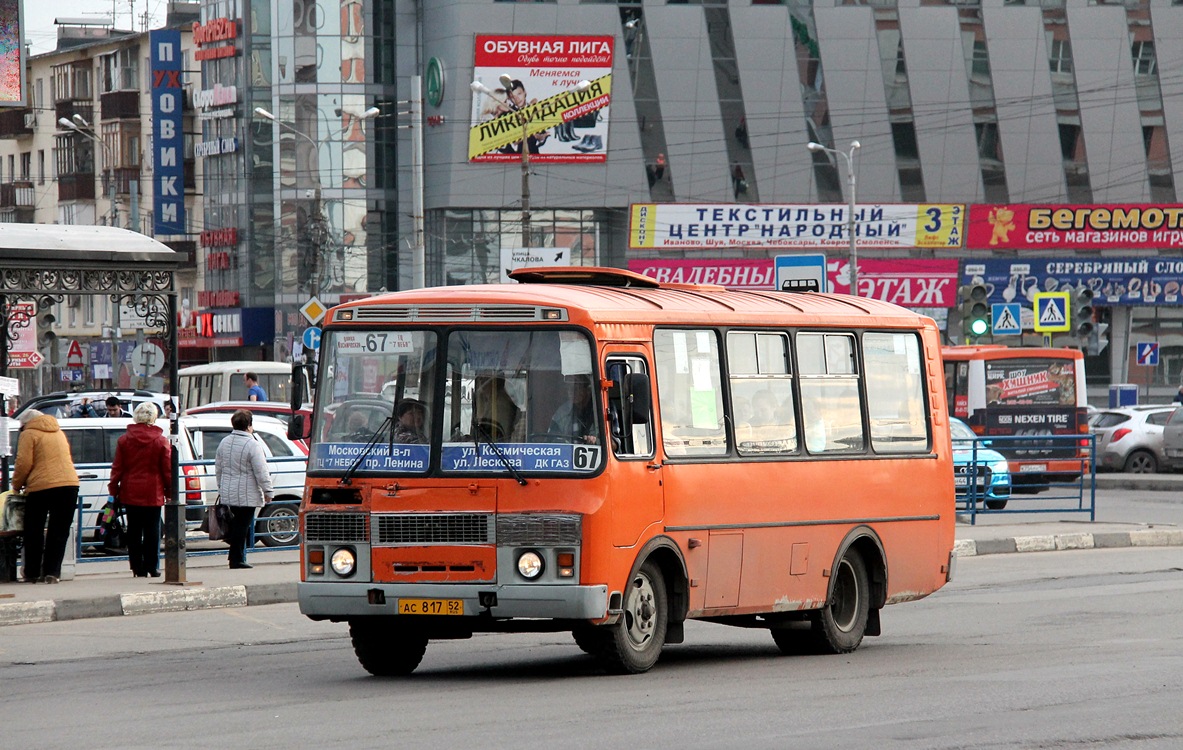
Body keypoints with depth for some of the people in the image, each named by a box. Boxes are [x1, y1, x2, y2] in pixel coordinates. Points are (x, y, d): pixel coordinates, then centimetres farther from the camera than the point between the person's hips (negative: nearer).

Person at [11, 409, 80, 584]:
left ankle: (32, 573, 10)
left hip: (40, 487, -5)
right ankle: (53, 571, -1)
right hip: (69, 484, 5)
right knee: (59, 532, 6)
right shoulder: (58, 432, 21)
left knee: (34, 533, 7)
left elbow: (24, 464, -6)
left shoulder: (29, 435, 1)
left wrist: (17, 485, 9)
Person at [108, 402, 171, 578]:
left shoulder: (124, 440, 1)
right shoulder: (161, 441, -4)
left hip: (130, 493, 2)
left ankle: (138, 568, 6)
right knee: (152, 530, 3)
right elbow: (168, 470, -2)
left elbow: (117, 468, 3)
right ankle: (152, 567, 2)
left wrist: (113, 490, 9)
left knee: (134, 531, 6)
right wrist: (170, 491, 8)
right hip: (153, 494, -2)